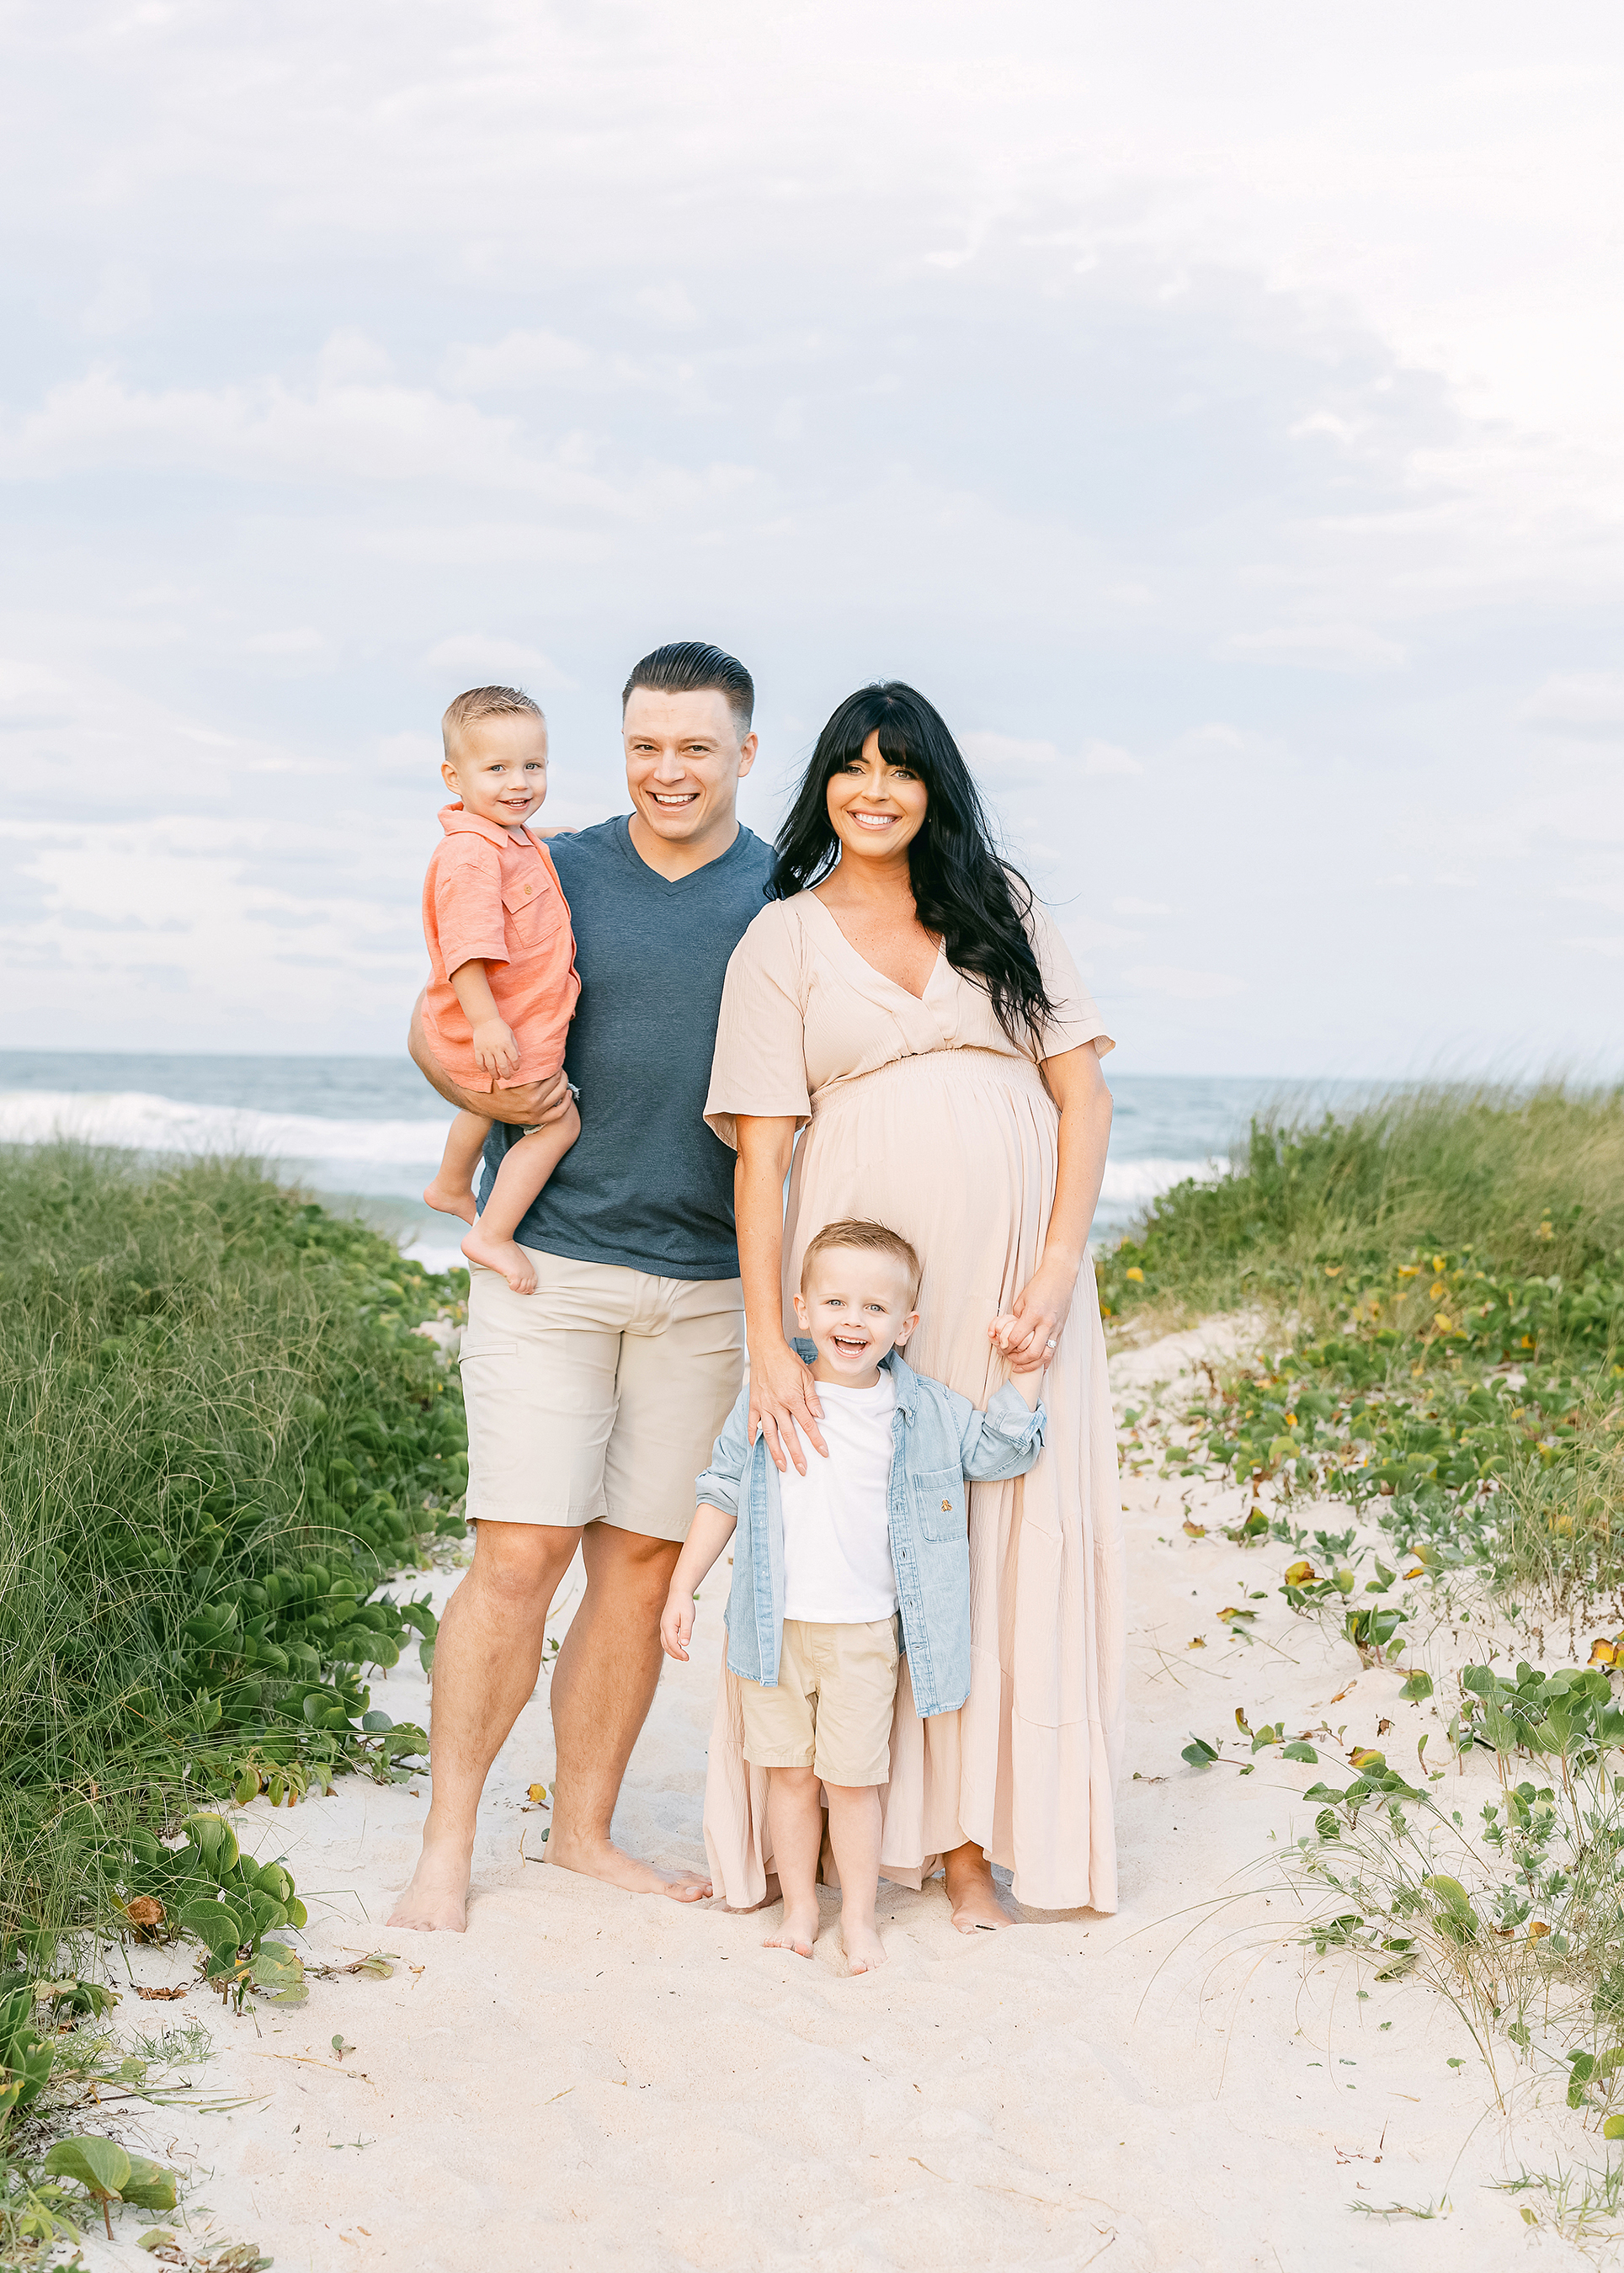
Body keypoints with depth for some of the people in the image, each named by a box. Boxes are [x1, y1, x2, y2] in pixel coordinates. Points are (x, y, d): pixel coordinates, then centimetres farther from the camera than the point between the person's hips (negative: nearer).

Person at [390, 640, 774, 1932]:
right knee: (519, 1554, -6)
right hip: (550, 1259, -1)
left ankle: (584, 1830, 21)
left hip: (708, 1281, 2)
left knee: (644, 1562, 7)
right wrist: (489, 1087, -14)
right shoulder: (557, 877, 4)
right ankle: (447, 1846, 6)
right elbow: (438, 1024, 9)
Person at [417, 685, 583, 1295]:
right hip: (501, 1029, -11)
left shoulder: (511, 840, 7)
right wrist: (487, 1021, -34)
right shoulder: (470, 856, -27)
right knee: (557, 1123, -7)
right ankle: (492, 1236, -1)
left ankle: (451, 1188, 59)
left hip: (511, 1020, 11)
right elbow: (465, 947, -32)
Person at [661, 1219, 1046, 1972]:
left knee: (852, 1777, 2)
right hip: (773, 1626, 1)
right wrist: (682, 1588, 4)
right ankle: (799, 1911, 22)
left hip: (865, 1633, -1)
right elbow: (721, 1494, 6)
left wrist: (1025, 1370, -4)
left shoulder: (925, 1411, -1)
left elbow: (998, 1450, 7)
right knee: (788, 1773, 9)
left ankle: (859, 1918, 17)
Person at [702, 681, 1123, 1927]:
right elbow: (761, 1148, -2)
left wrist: (1054, 1272, -8)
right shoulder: (783, 940, 5)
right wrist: (770, 1341, -12)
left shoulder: (1002, 913, 10)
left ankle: (968, 1834, 14)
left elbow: (1084, 1094, 5)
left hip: (1010, 1287, 2)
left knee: (1003, 1543, 3)